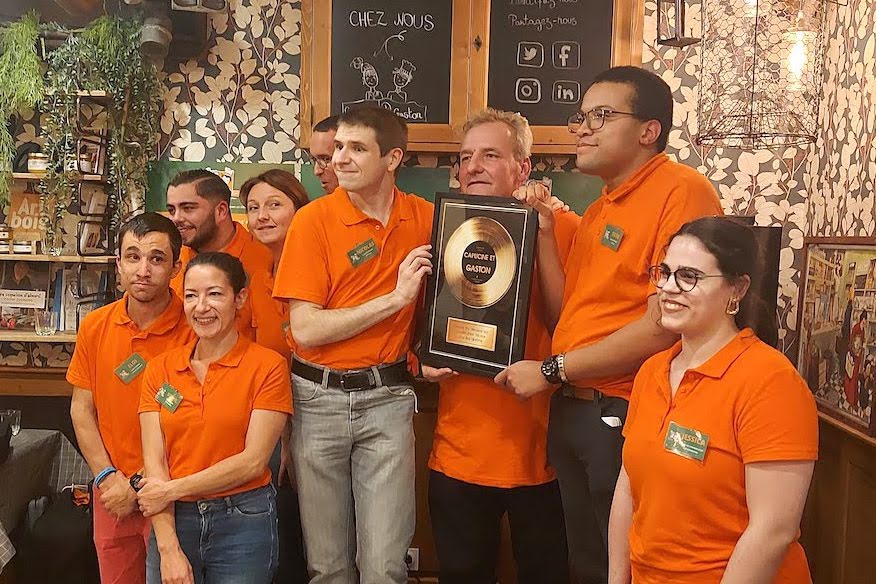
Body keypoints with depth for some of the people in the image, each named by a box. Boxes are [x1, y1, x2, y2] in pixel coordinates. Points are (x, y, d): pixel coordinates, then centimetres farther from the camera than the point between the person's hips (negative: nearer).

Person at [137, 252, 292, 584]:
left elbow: (253, 461, -11)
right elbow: (154, 461, -3)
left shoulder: (267, 366, -7)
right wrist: (169, 549, -11)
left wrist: (173, 489, -10)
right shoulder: (160, 369, 4)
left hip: (243, 522, -2)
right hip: (173, 521, 3)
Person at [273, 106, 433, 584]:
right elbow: (305, 330, -12)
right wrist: (394, 298, -14)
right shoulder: (314, 219, -5)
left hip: (387, 399, 1)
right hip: (319, 398, -1)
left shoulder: (424, 218, 2)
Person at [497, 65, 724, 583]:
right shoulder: (599, 210, 14)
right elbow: (564, 318, 10)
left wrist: (552, 370, -13)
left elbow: (665, 326, -22)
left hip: (624, 417, -8)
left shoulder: (681, 190, -15)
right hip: (571, 413, 9)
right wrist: (542, 229, 1)